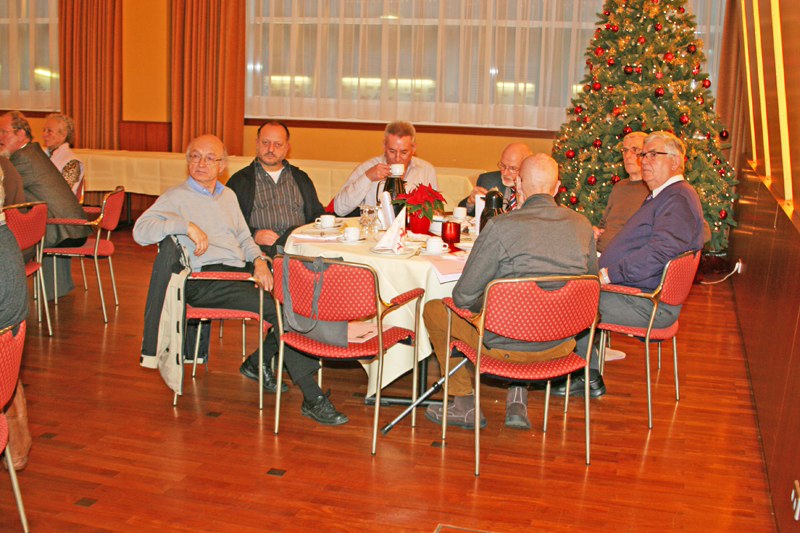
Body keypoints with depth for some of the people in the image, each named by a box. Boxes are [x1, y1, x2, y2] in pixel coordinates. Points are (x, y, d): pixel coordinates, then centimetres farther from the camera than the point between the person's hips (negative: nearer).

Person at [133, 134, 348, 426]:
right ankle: (312, 398, -25)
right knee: (278, 309, -27)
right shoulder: (176, 197, 6)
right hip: (204, 279, -7)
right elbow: (141, 231, -8)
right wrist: (187, 226, -18)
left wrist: (258, 259, 6)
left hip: (240, 271, 7)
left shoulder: (228, 195, 27)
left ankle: (260, 362, 1)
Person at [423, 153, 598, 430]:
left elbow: (464, 296, -11)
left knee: (434, 309, 18)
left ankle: (465, 405, 26)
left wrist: (486, 306, 12)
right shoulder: (582, 225, -2)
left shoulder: (501, 226, -17)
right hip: (561, 345, 6)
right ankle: (518, 400, 26)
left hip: (506, 344, -5)